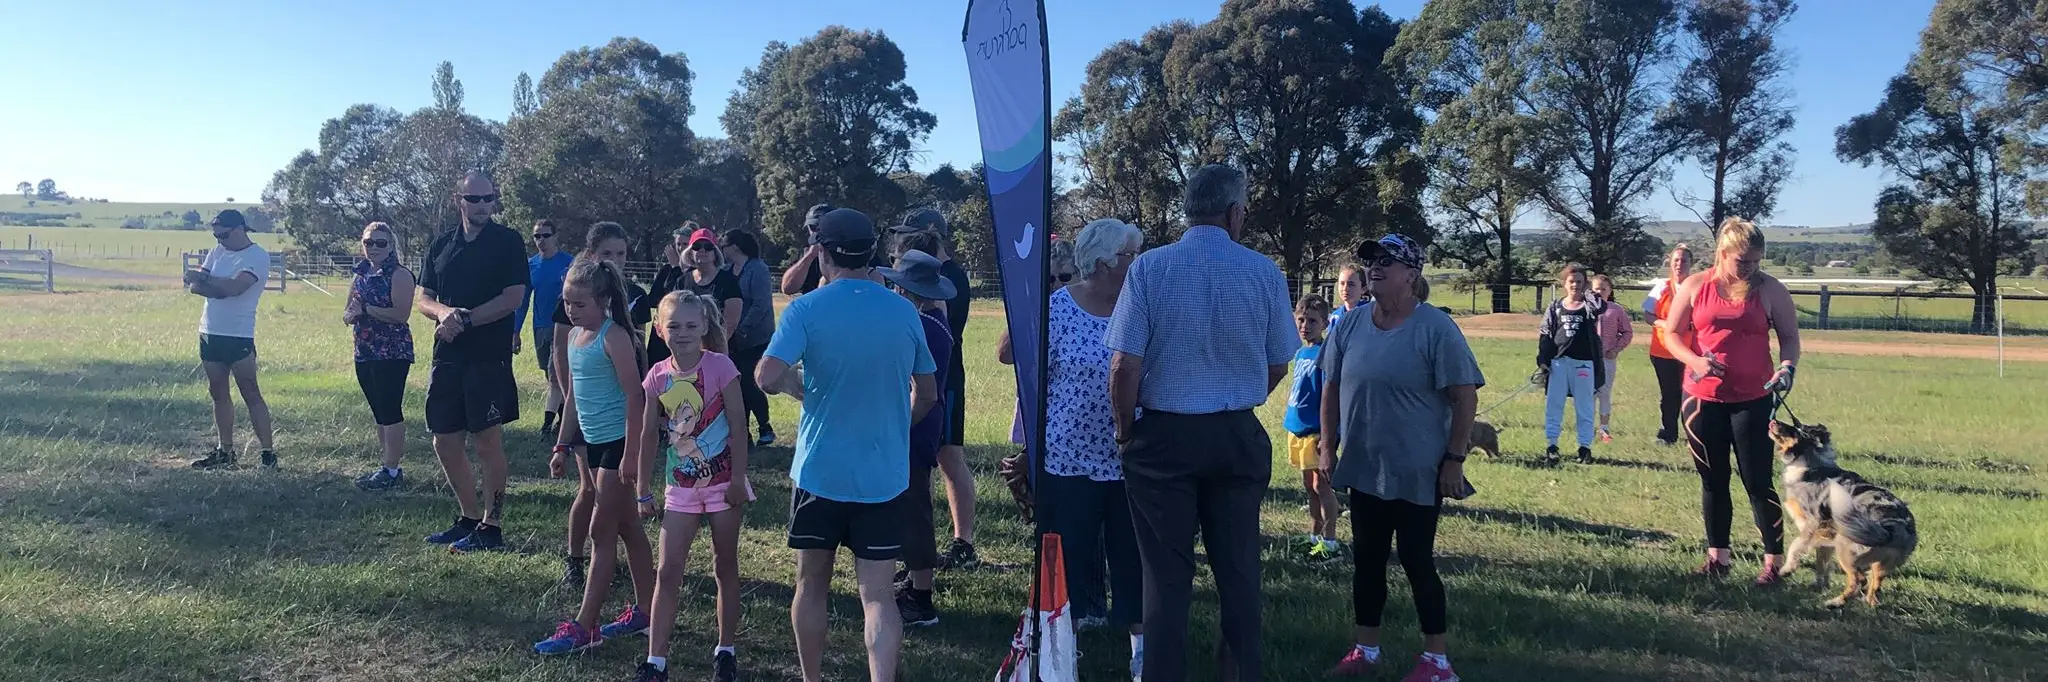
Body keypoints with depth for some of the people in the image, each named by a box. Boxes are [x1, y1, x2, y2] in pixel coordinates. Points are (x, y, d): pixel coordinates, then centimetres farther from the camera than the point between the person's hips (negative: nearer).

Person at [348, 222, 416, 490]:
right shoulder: (360, 276, 15)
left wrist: (366, 309, -19)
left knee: (390, 411, -7)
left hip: (392, 354, -8)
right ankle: (389, 466, 21)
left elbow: (401, 314, -19)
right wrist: (351, 314, -6)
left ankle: (391, 471, -2)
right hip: (365, 354, 9)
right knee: (378, 412, 13)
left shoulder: (399, 275, -8)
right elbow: (348, 314, 17)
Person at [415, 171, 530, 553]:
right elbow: (423, 300, 12)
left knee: (488, 442, -2)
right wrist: (445, 312, -11)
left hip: (489, 356, -6)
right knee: (445, 443, 10)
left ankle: (491, 528, 6)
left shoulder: (508, 242, -2)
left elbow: (514, 297, -11)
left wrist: (465, 320, -15)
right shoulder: (442, 246, 13)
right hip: (448, 356, 6)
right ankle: (470, 518, 25)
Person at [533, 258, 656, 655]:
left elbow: (635, 396, -18)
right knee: (627, 527, 14)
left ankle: (584, 627, 4)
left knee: (602, 532, -3)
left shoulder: (614, 337, -15)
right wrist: (562, 446, 17)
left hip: (618, 443, -9)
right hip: (593, 443, 9)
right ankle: (644, 611, 24)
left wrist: (631, 454, -21)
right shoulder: (574, 337, 10)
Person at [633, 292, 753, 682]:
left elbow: (738, 426, -11)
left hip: (723, 482, -3)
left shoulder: (720, 366, -13)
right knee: (668, 572, 2)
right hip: (682, 486, 3)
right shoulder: (658, 377, -2)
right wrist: (645, 491, 5)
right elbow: (649, 436, 4)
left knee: (725, 566, 10)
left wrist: (738, 480, -13)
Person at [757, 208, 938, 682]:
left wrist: (799, 388, 1)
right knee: (878, 594, 3)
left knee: (811, 585, 17)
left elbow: (768, 378, -21)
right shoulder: (904, 311, 1)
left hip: (820, 472, -1)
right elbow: (927, 395, 9)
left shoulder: (806, 310, -9)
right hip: (885, 476, 2)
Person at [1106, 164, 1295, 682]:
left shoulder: (1149, 268, -8)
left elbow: (1124, 365, -12)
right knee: (1238, 567, 14)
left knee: (1167, 572, 6)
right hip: (1239, 437, 2)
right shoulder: (1264, 272, -2)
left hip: (1163, 436, -2)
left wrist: (1125, 429, 3)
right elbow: (1278, 366, 6)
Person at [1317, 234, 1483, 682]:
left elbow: (1465, 398, -12)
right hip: (1363, 468, 5)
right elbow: (1333, 390, 11)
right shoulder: (1351, 325, 2)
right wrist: (1328, 447, 8)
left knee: (1416, 561, 2)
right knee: (1367, 559, 13)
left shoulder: (1435, 328, -13)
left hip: (1419, 473, -5)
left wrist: (1454, 459, -13)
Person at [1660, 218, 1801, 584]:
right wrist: (1694, 361, -15)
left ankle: (1774, 560, 10)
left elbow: (1790, 337, 5)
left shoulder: (1771, 290, -2)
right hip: (1702, 399, 2)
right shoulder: (1694, 287, 0)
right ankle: (1718, 555, 22)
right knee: (1712, 481, 11)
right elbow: (1672, 333, 4)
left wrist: (1787, 368, -16)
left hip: (1753, 401, -2)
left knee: (1758, 483, 0)